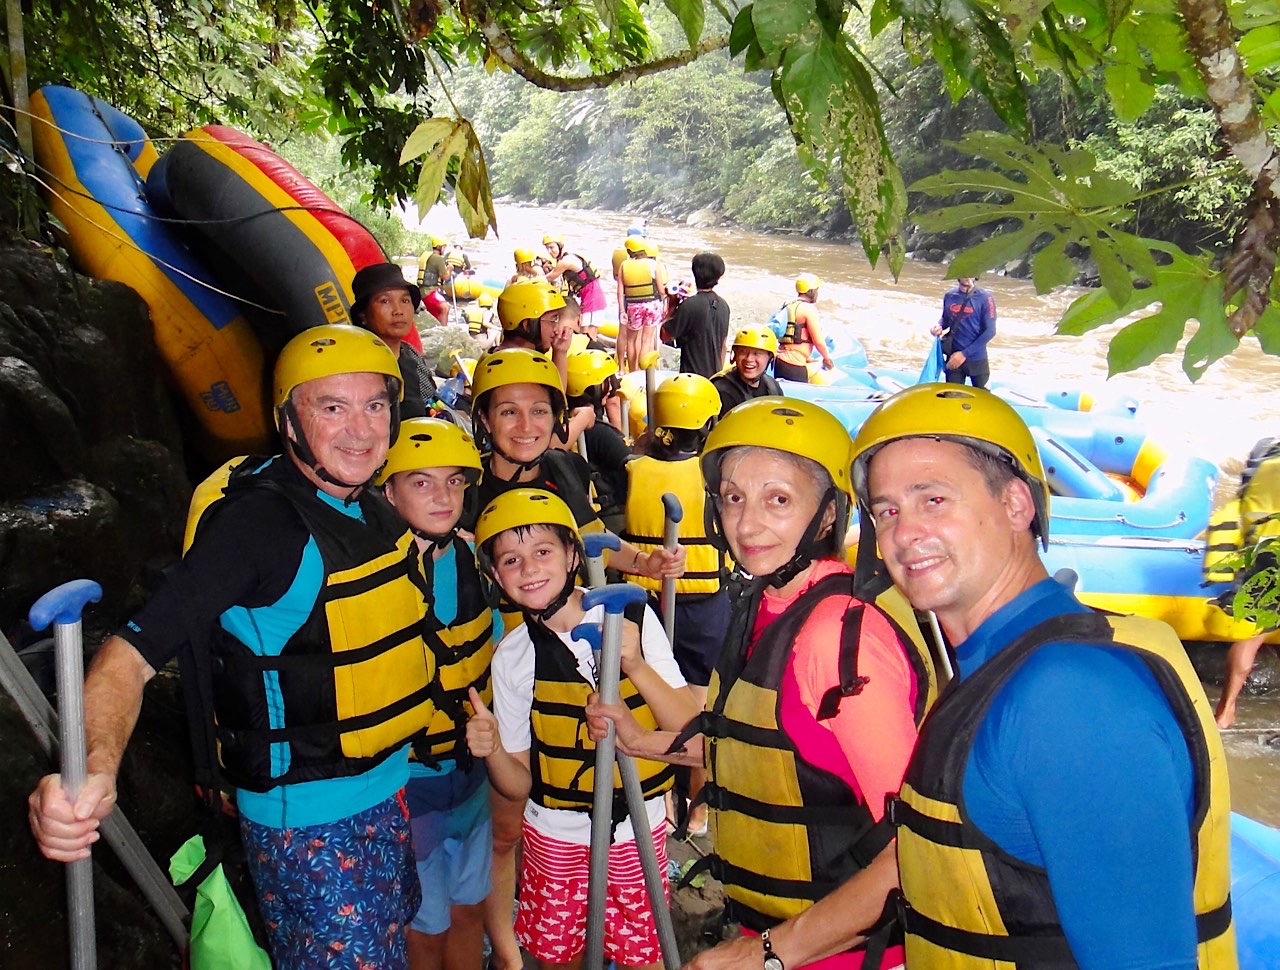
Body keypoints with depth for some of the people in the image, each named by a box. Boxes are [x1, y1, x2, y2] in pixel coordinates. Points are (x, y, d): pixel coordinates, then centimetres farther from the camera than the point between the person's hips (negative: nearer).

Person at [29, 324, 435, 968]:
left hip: (387, 790, 8)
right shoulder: (258, 521, -25)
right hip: (308, 821, -8)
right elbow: (134, 651, -32)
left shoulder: (374, 508, 0)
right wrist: (97, 766, -48)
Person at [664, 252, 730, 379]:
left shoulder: (689, 306, -17)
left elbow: (666, 335, -9)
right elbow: (722, 346, 12)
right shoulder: (723, 306, 4)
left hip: (692, 375, -6)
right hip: (715, 375, 7)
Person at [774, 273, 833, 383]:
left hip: (779, 361, 9)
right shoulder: (809, 309, -8)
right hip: (794, 366, -9)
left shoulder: (788, 306, 18)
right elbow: (819, 341, -9)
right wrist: (827, 359, 8)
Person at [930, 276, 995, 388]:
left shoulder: (985, 298, -10)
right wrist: (939, 326, -7)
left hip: (977, 360, -3)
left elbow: (990, 331, -12)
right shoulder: (949, 296, 2)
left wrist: (964, 353, -16)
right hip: (953, 358, 3)